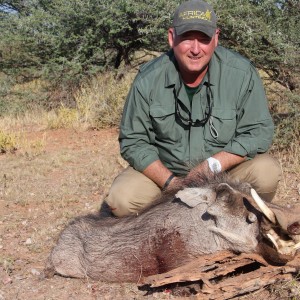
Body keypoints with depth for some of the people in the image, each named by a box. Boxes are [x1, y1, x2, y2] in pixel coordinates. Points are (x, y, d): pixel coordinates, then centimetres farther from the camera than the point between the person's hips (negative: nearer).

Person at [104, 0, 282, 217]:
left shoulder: (241, 73, -16)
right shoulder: (148, 79, -14)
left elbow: (259, 132, -13)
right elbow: (133, 141, -8)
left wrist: (213, 165, -25)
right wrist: (170, 182, -21)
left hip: (226, 167, 0)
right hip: (164, 170, 1)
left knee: (266, 172, -27)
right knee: (120, 200, -22)